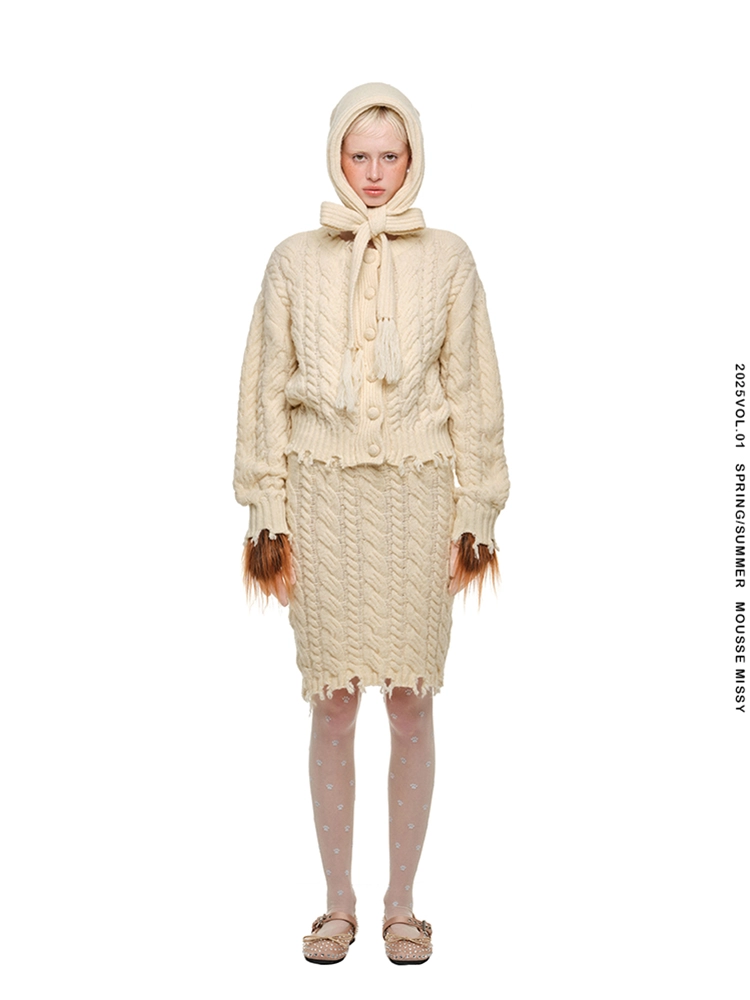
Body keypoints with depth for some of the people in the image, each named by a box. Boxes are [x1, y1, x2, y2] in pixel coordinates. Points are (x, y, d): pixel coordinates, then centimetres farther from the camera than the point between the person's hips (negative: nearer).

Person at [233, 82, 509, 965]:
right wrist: (268, 517, 1)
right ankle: (338, 904, 18)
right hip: (325, 495, 0)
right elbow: (265, 390, 6)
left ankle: (402, 903, 18)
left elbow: (474, 391, 5)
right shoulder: (294, 261, 6)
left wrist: (475, 516, 1)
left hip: (417, 494, 0)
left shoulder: (448, 260, 6)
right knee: (332, 703, 3)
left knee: (412, 701, 3)